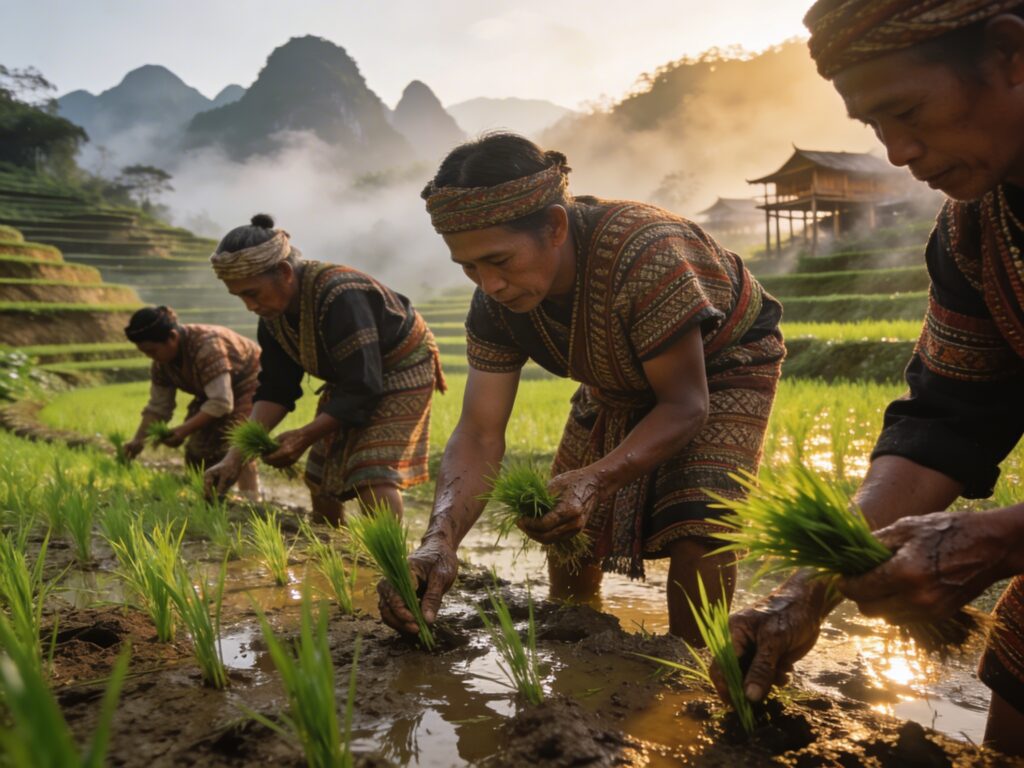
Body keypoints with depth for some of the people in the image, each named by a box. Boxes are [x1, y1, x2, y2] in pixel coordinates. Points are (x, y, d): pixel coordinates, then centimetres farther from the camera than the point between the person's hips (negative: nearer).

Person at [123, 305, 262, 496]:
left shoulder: (207, 346, -34)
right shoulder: (162, 362, -8)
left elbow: (221, 403, -36)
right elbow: (157, 407, -2)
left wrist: (184, 430, -38)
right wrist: (138, 440, -12)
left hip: (250, 385, -8)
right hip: (216, 392, 8)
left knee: (229, 443, -25)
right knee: (197, 446, -2)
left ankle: (251, 500, -20)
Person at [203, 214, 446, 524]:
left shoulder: (340, 298, -35)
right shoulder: (273, 313, -9)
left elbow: (363, 390, -33)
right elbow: (275, 389, -8)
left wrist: (305, 436, -33)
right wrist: (236, 456, -18)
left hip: (401, 369, -8)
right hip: (349, 382, 8)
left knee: (374, 477, -24)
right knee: (320, 480, 10)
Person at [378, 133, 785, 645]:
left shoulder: (646, 254, -41)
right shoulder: (495, 302, -22)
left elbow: (686, 405, -33)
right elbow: (479, 435, -23)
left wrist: (596, 480, -48)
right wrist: (440, 540, -41)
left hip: (722, 365, -5)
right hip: (619, 386, 6)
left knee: (696, 534, -24)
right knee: (565, 525, 5)